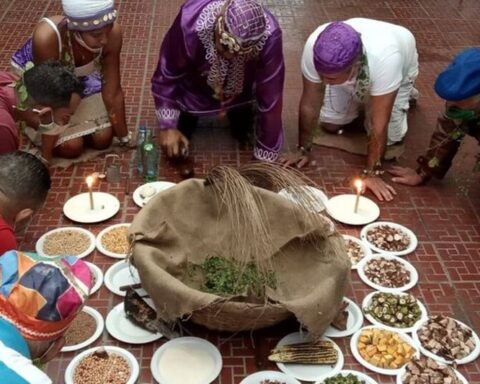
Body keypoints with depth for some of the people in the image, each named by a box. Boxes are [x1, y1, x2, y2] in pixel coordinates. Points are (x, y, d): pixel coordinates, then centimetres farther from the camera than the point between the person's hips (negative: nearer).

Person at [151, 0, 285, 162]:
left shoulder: (269, 36, -40)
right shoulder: (190, 22, -40)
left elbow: (270, 95, -29)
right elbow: (166, 75, -22)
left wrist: (266, 154, -22)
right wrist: (167, 125, -24)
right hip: (195, 89, 0)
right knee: (174, 149, 5)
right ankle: (188, 116, 33)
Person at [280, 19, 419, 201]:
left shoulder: (385, 58, -48)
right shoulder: (314, 48, -40)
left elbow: (378, 125, -39)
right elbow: (310, 104, -26)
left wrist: (372, 173, -32)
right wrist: (303, 149, -17)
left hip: (398, 69, -3)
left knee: (388, 136, -9)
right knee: (330, 124, -4)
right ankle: (361, 100, 25)